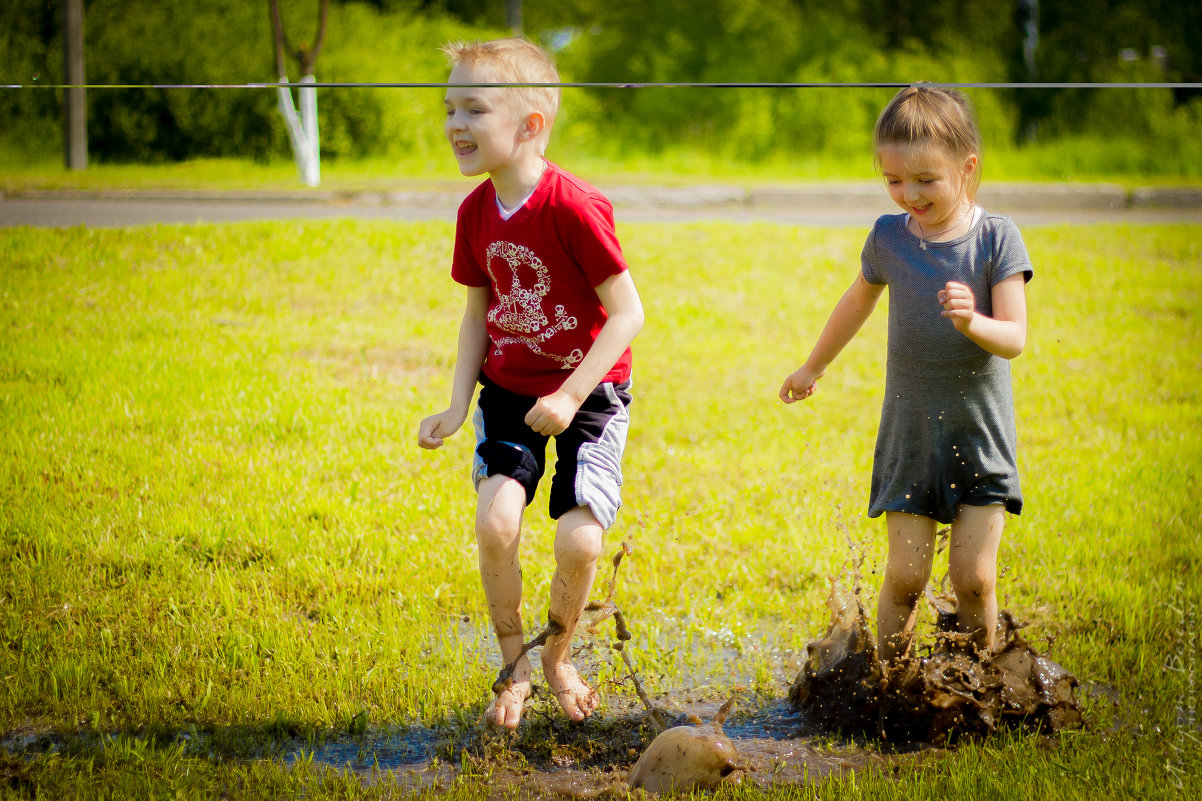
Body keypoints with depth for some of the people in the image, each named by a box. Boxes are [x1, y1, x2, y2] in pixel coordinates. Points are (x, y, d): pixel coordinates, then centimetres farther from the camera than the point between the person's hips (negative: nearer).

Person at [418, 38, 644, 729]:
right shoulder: (476, 212, -4)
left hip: (589, 392, -4)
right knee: (496, 520, -16)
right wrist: (458, 405, 0)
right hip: (509, 388, 4)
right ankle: (514, 666, 5)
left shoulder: (574, 207, -24)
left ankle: (559, 658, 18)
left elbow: (627, 313, -20)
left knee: (579, 541, -13)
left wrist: (568, 397, -23)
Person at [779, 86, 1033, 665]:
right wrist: (814, 367, 31)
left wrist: (973, 322, -34)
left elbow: (1014, 339, -13)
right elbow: (858, 302, 20)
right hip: (909, 435, 2)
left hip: (980, 437, -1)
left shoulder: (996, 238, -8)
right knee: (905, 576, -2)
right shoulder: (889, 237, -1)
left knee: (973, 577, -4)